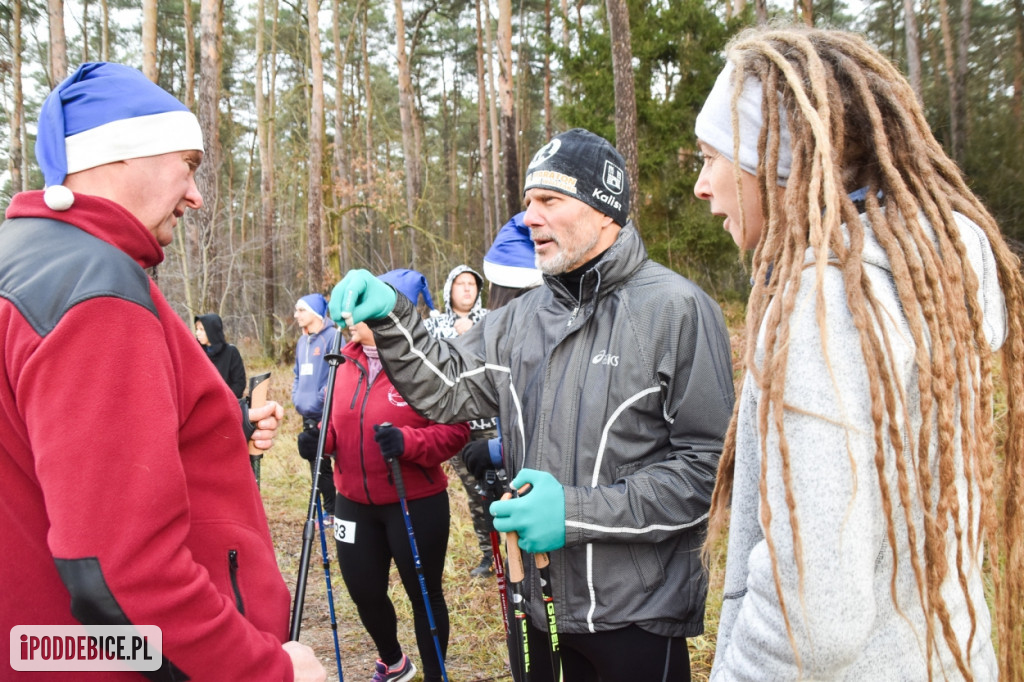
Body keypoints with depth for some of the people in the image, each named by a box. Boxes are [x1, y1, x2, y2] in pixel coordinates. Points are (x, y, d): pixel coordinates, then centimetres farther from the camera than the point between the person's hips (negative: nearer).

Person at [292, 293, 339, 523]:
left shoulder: (332, 336, -10)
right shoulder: (302, 342, 17)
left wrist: (321, 397, -20)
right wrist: (296, 397, 11)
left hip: (326, 413, -8)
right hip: (308, 414, 9)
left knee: (322, 463, -6)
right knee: (317, 463, 12)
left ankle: (334, 510, 6)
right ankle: (330, 510, 22)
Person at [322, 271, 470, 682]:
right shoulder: (347, 366, 4)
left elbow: (455, 429, -17)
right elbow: (337, 425, 13)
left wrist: (407, 442, -31)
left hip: (416, 504, -6)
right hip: (354, 503, 6)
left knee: (424, 594, 11)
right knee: (364, 592, 19)